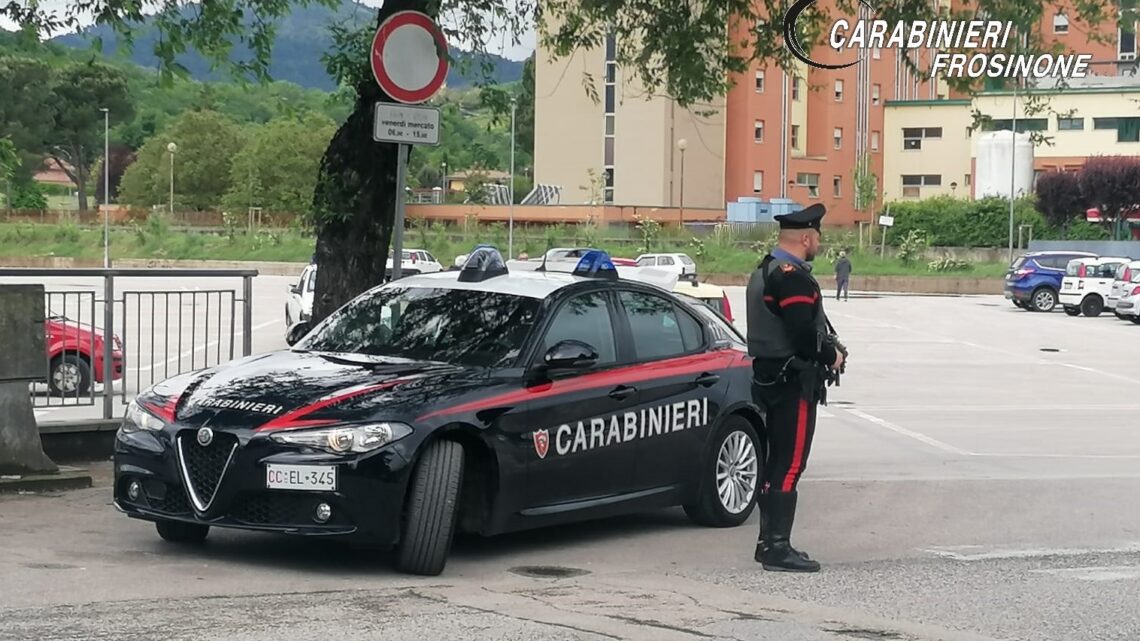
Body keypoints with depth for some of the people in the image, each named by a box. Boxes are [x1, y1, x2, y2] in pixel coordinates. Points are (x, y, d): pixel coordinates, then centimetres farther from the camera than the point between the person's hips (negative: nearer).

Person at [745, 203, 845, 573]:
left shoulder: (765, 271, 16)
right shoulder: (792, 277, -17)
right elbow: (804, 336, -25)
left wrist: (826, 350, 10)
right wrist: (832, 356, -7)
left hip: (769, 377, 11)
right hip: (794, 382, -11)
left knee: (777, 462, 15)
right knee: (790, 465, -8)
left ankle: (769, 542, 21)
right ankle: (777, 548, -8)